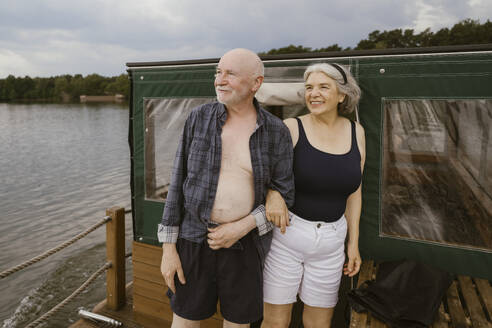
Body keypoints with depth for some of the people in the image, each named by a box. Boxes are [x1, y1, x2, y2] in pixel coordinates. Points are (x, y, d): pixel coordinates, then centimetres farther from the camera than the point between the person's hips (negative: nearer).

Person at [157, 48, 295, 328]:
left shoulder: (277, 132, -7)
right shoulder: (199, 119, -5)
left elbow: (284, 195, -3)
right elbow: (179, 182, -3)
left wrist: (241, 228, -16)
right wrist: (168, 247, -4)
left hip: (246, 243, 0)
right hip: (195, 238, 1)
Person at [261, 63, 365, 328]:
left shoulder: (355, 132, 1)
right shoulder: (291, 129, -11)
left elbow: (353, 191, 7)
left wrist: (353, 242, 6)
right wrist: (272, 193, -30)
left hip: (329, 241, 4)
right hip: (284, 231, -3)